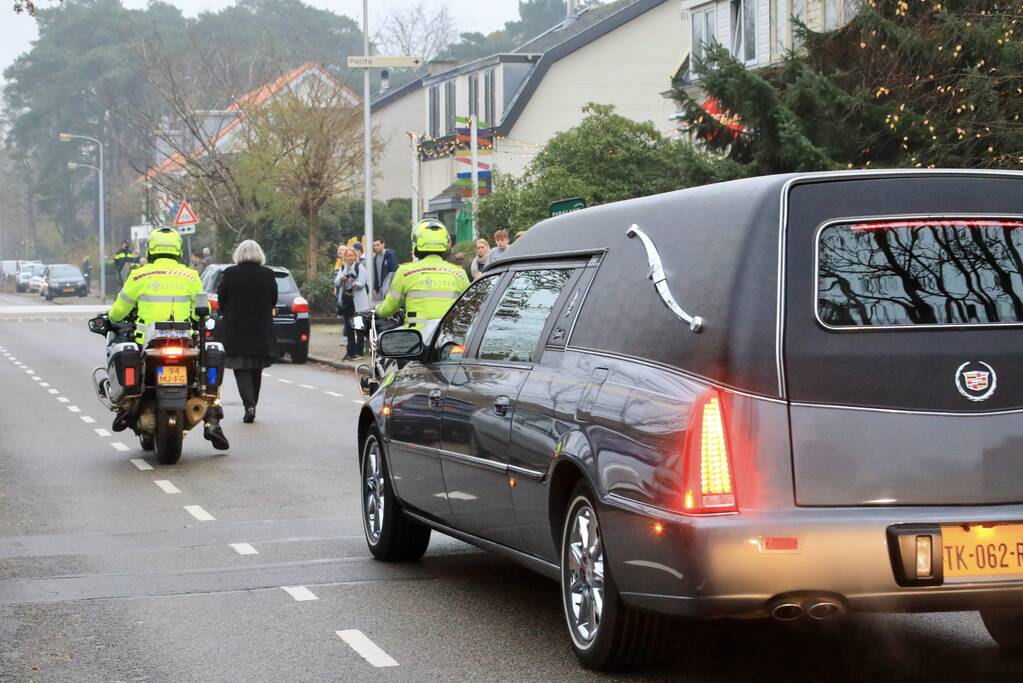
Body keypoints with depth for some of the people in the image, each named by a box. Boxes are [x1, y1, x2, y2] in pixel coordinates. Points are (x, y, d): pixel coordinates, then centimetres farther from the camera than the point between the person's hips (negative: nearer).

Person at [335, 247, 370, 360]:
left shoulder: (360, 267, -2)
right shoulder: (342, 269, 15)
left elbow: (362, 283, -11)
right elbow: (336, 283, 7)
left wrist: (354, 283, -33)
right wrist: (341, 279, -14)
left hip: (358, 301, -5)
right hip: (346, 300, 5)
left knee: (359, 327, -4)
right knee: (348, 327, 7)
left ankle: (358, 352, -1)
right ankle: (350, 352, 12)